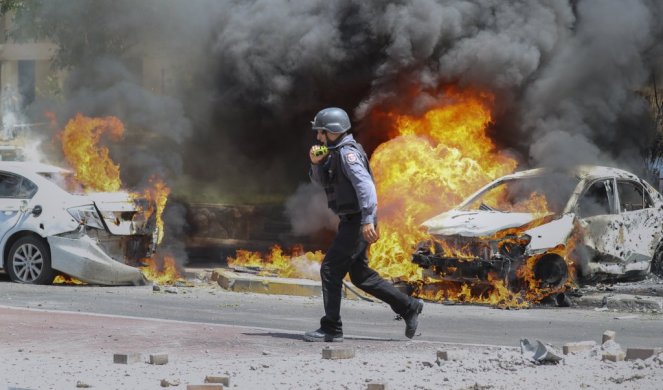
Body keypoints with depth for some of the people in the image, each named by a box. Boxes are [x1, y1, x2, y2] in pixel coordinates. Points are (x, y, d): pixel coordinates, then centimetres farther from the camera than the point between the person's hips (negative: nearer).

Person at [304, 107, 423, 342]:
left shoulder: (348, 152, -15)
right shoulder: (335, 152, 16)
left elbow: (365, 184, -25)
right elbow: (319, 180, 23)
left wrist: (367, 220, -31)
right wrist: (316, 162, 2)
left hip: (358, 223, -10)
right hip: (351, 222, 10)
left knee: (330, 269, -10)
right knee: (360, 275, 15)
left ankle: (331, 329, -8)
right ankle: (409, 307, 19)